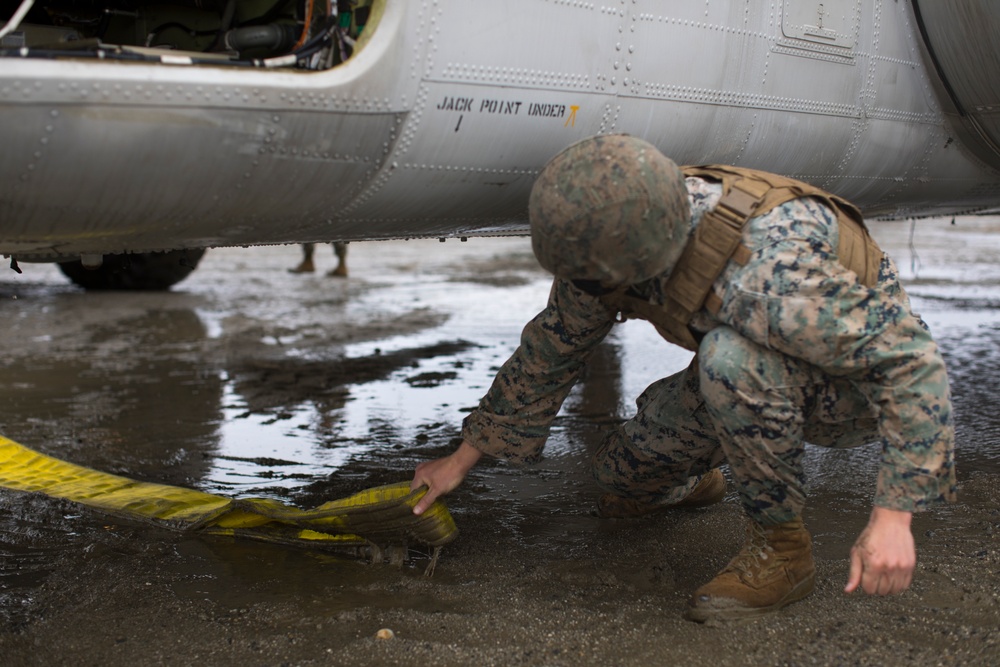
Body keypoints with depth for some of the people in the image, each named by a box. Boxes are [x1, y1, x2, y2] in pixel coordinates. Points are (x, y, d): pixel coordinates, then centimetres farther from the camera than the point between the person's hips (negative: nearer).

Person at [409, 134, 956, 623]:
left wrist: (894, 515, -38)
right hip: (751, 380, 7)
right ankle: (691, 481, 39)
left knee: (731, 357, -36)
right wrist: (463, 458, 5)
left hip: (854, 388, -7)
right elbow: (551, 349, -2)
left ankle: (781, 547, -17)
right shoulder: (615, 238, -17)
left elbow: (910, 358, -35)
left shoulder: (766, 271, -41)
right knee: (625, 477, 4)